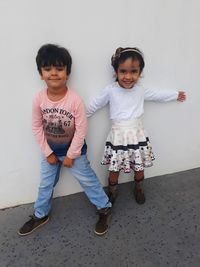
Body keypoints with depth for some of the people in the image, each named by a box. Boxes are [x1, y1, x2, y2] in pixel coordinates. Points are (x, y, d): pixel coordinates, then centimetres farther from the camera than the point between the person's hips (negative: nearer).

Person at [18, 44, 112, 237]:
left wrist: (71, 155, -13)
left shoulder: (75, 100, -26)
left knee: (87, 180, 11)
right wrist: (48, 153, -5)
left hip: (73, 150, -3)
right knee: (46, 184, 19)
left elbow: (81, 130, -19)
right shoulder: (38, 99, -16)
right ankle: (40, 215, 43)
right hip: (50, 150, 4)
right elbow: (37, 127, -6)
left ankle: (104, 208, 33)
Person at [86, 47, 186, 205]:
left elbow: (157, 94, 16)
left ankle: (139, 189, 47)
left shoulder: (140, 90, -2)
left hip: (137, 135, 3)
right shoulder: (110, 91, -12)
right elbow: (93, 106, -1)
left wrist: (175, 95, 28)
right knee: (114, 170, 9)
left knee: (139, 168, 18)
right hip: (118, 137, -3)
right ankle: (112, 193, 38)